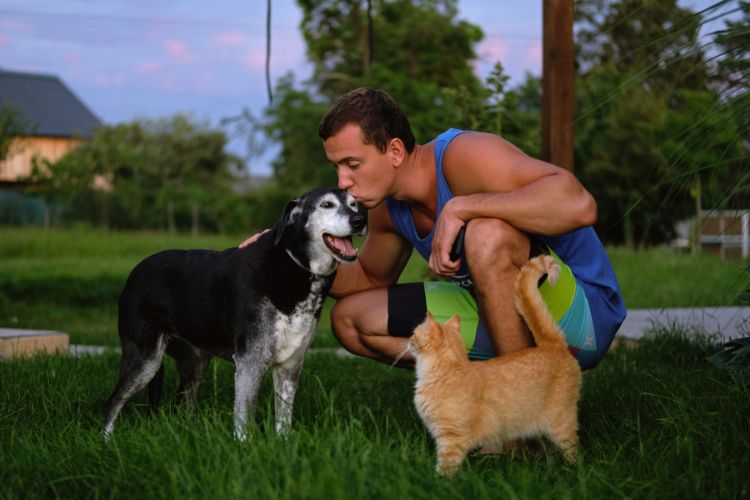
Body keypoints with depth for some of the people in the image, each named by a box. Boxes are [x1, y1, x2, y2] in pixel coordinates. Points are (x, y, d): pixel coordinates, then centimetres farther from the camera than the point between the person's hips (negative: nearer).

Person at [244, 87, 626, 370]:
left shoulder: (463, 155, -24)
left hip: (580, 313, -8)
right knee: (350, 319, 6)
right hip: (498, 315, 8)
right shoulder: (387, 209, 1)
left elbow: (579, 205, -39)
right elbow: (371, 278, 22)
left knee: (488, 232, -37)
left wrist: (461, 206, -38)